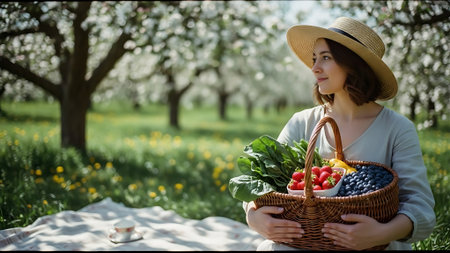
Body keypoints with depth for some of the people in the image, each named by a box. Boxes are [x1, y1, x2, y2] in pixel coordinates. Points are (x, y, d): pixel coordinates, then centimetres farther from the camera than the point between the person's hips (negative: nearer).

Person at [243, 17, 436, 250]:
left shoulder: (397, 129, -4)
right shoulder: (301, 124, 4)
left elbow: (421, 207, -11)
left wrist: (384, 233, -32)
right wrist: (253, 216, -25)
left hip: (377, 245, -2)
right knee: (268, 248, -29)